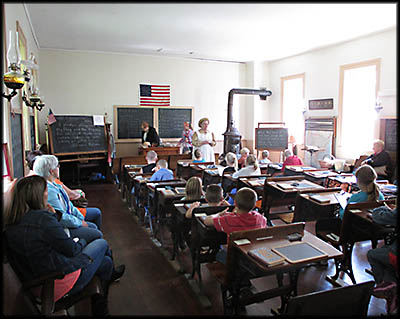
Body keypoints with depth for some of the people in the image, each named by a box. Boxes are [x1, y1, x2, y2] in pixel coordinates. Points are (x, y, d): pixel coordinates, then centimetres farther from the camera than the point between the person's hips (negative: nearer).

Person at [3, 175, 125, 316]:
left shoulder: (10, 223, 1)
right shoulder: (42, 218, -27)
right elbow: (71, 250, -17)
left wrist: (52, 216, 4)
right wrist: (81, 241, 4)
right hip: (61, 284, -8)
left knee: (106, 261, 21)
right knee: (102, 244, 15)